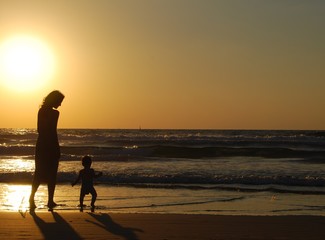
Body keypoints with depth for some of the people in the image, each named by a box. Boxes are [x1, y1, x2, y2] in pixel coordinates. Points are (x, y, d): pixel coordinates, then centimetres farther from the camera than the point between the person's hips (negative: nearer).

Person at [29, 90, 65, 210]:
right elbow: (53, 132, -14)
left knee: (38, 174, 11)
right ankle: (50, 201, 7)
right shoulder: (54, 113, -13)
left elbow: (39, 129, 11)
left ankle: (32, 197, 0)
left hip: (40, 145, 6)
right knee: (51, 175, 4)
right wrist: (57, 150, -8)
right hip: (51, 147, -6)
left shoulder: (41, 111, 7)